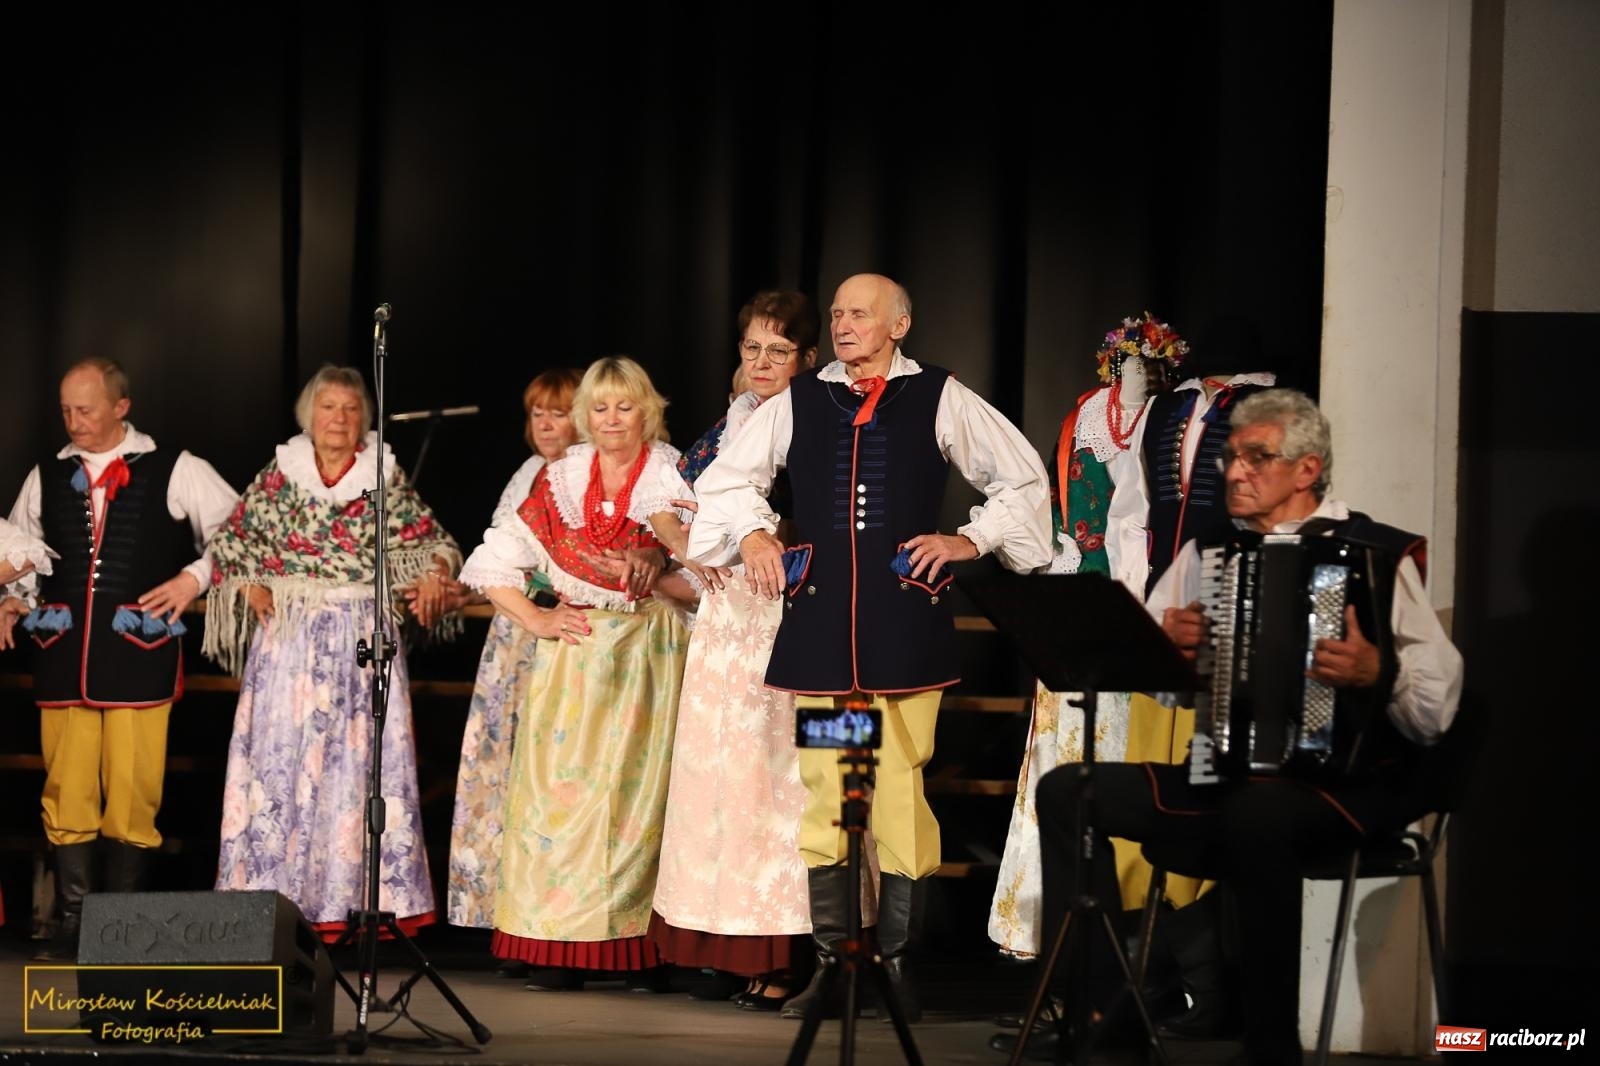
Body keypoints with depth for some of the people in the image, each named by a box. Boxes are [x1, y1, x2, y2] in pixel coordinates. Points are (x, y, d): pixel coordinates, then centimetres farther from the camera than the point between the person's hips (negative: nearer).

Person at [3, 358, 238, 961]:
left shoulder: (174, 471, 4)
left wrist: (196, 577, -4)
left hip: (139, 656, -3)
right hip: (63, 657, 3)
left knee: (133, 793, -4)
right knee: (66, 792, 1)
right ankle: (72, 923, 8)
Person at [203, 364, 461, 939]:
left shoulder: (386, 478, 8)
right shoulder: (280, 474, 8)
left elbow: (430, 541, 9)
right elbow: (231, 540, 13)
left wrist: (434, 575, -10)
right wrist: (249, 588, 0)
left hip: (365, 637, 0)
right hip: (290, 637, 0)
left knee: (363, 758, -5)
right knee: (282, 755, -3)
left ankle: (363, 900, -2)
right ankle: (277, 898, 2)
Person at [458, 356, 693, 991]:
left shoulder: (674, 482, 3)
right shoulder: (560, 481, 8)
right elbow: (492, 563, 11)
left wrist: (653, 573, -17)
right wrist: (535, 620, 0)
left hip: (648, 658, -1)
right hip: (573, 655, 2)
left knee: (637, 792, -4)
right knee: (560, 786, -5)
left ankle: (640, 947, 2)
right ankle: (559, 950, -3)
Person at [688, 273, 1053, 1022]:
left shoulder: (941, 400, 5)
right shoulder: (796, 403, 11)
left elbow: (1024, 479, 11)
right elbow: (726, 478, 22)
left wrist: (973, 539, 2)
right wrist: (751, 532, 6)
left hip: (903, 621, -2)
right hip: (818, 620, 2)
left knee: (902, 791, -3)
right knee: (819, 792, 3)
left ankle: (895, 961, 6)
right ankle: (828, 961, 11)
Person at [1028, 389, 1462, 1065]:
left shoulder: (1378, 556, 0)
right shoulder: (1207, 552, 16)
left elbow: (1438, 697, -11)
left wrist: (1378, 673, -31)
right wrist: (1163, 642, -7)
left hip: (1343, 780, -6)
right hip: (1215, 772, 6)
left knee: (1256, 816, -38)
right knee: (1066, 792, -9)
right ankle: (1089, 1007, -8)